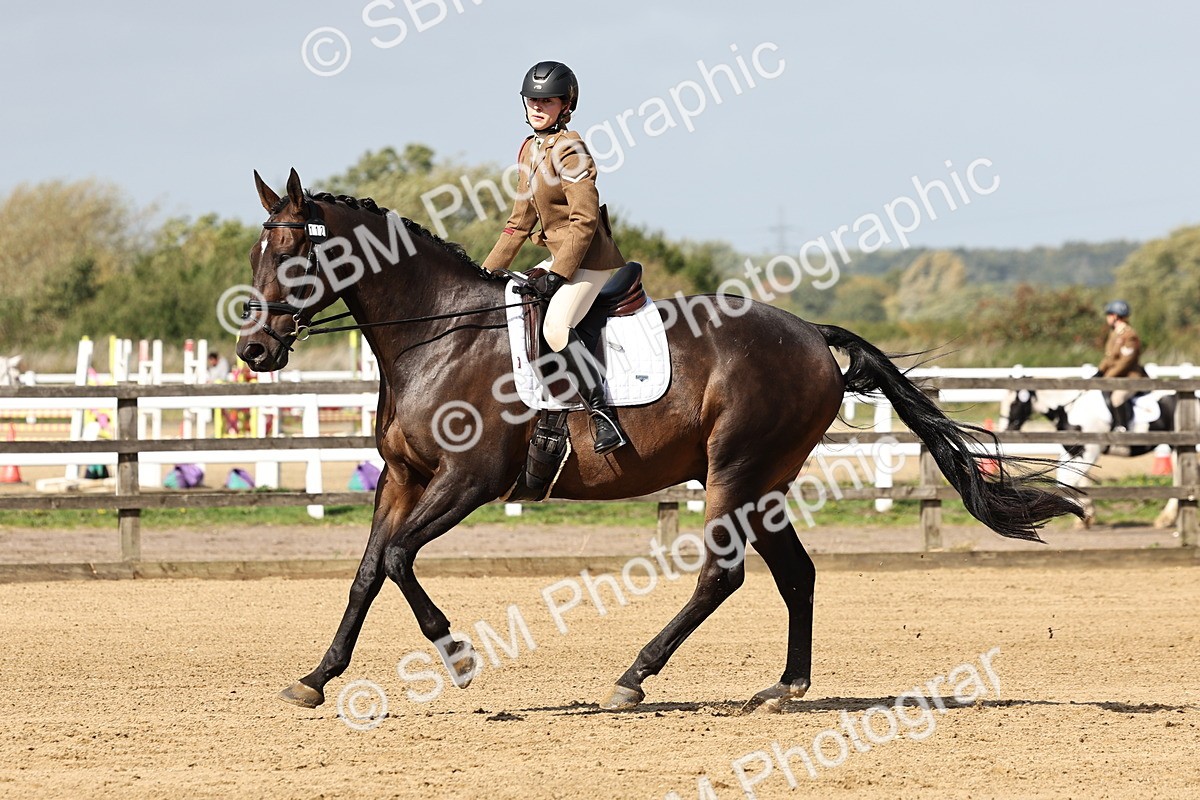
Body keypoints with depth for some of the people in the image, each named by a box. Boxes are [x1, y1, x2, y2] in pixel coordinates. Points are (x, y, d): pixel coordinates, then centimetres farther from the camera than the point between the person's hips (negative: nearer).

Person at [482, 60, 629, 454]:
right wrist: (488, 272, 16)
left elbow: (585, 220, -19)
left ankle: (603, 414, -29)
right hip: (560, 257, 10)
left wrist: (557, 274, -21)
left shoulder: (570, 149, -15)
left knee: (556, 328, -29)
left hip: (590, 259, -10)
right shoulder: (530, 149, 13)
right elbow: (520, 220, 19)